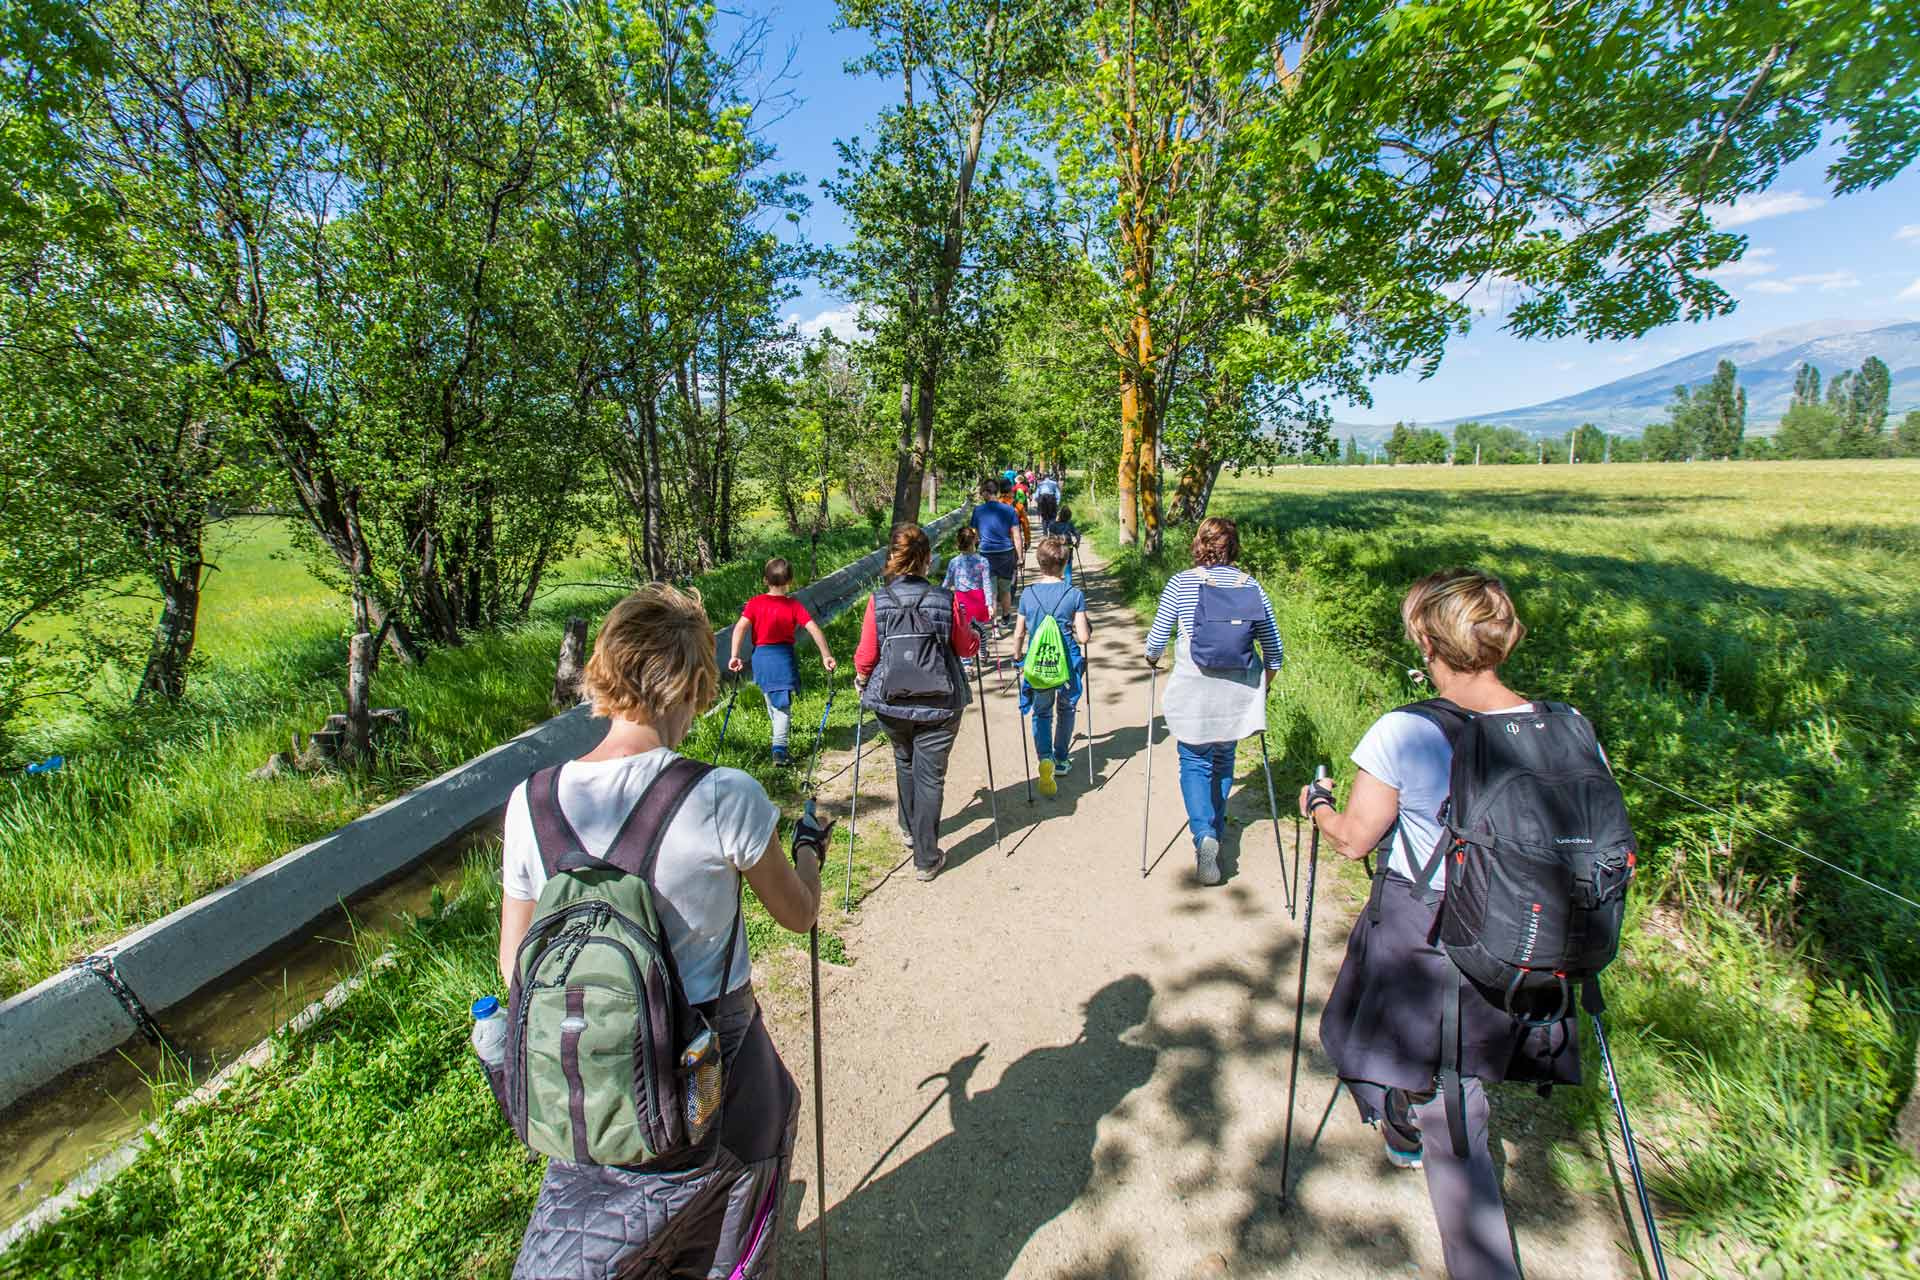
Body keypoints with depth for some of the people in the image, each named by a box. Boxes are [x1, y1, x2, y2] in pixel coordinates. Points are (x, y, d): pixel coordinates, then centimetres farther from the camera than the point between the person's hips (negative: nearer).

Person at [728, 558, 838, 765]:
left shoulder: (755, 603, -4)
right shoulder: (794, 606, -7)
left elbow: (740, 627, -15)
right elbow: (814, 629, -15)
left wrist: (735, 656, -15)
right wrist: (826, 655, -14)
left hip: (760, 656, 2)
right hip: (783, 657, -2)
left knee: (771, 697, 23)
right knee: (783, 704, 2)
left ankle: (780, 729, 44)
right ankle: (779, 748, -9)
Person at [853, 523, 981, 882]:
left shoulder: (878, 601, -8)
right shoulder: (946, 600, -10)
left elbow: (866, 656, -5)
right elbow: (967, 647, 1)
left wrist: (861, 680, 16)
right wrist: (976, 636, 23)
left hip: (891, 703, 2)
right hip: (939, 704, -2)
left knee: (905, 762, 27)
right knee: (930, 775, 7)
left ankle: (910, 829, 46)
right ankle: (926, 859, 13)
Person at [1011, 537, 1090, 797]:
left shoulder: (1028, 595, -3)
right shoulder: (1074, 595, -8)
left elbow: (1019, 634, 4)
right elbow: (1084, 637, -10)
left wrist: (1017, 657, 22)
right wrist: (1086, 628, 13)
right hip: (1068, 665, 0)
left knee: (1041, 713, 16)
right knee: (1065, 710, 23)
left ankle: (1045, 758, -7)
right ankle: (1061, 759, 35)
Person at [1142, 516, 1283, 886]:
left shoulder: (1181, 583, -6)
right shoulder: (1252, 586, 1)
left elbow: (1156, 639, -3)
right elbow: (1273, 648, 3)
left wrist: (1152, 659, 18)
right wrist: (1264, 685, 20)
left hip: (1193, 689, -3)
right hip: (1237, 691, 3)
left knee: (1195, 762, 8)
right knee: (1223, 759, 21)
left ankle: (1204, 834, -11)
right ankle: (1216, 827, 36)